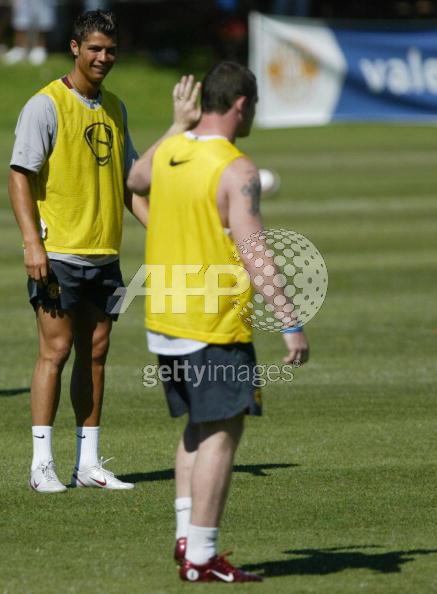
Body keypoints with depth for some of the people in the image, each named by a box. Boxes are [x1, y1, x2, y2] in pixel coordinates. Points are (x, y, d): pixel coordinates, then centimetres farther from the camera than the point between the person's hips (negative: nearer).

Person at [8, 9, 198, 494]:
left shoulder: (114, 108, 13)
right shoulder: (46, 105, -7)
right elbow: (20, 177, -10)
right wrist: (31, 242, -18)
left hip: (104, 253, 6)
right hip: (58, 253, -6)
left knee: (95, 353, 7)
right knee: (56, 350, -7)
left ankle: (88, 463, 12)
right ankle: (42, 465, -3)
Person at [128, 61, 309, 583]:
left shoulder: (165, 152, 5)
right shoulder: (236, 171, -17)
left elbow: (134, 180, 29)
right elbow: (252, 252, -22)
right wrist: (290, 324, -22)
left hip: (163, 320, 8)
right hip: (215, 326, -8)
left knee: (198, 425, 20)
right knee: (221, 433, -2)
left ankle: (186, 534, 17)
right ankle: (201, 557, -2)